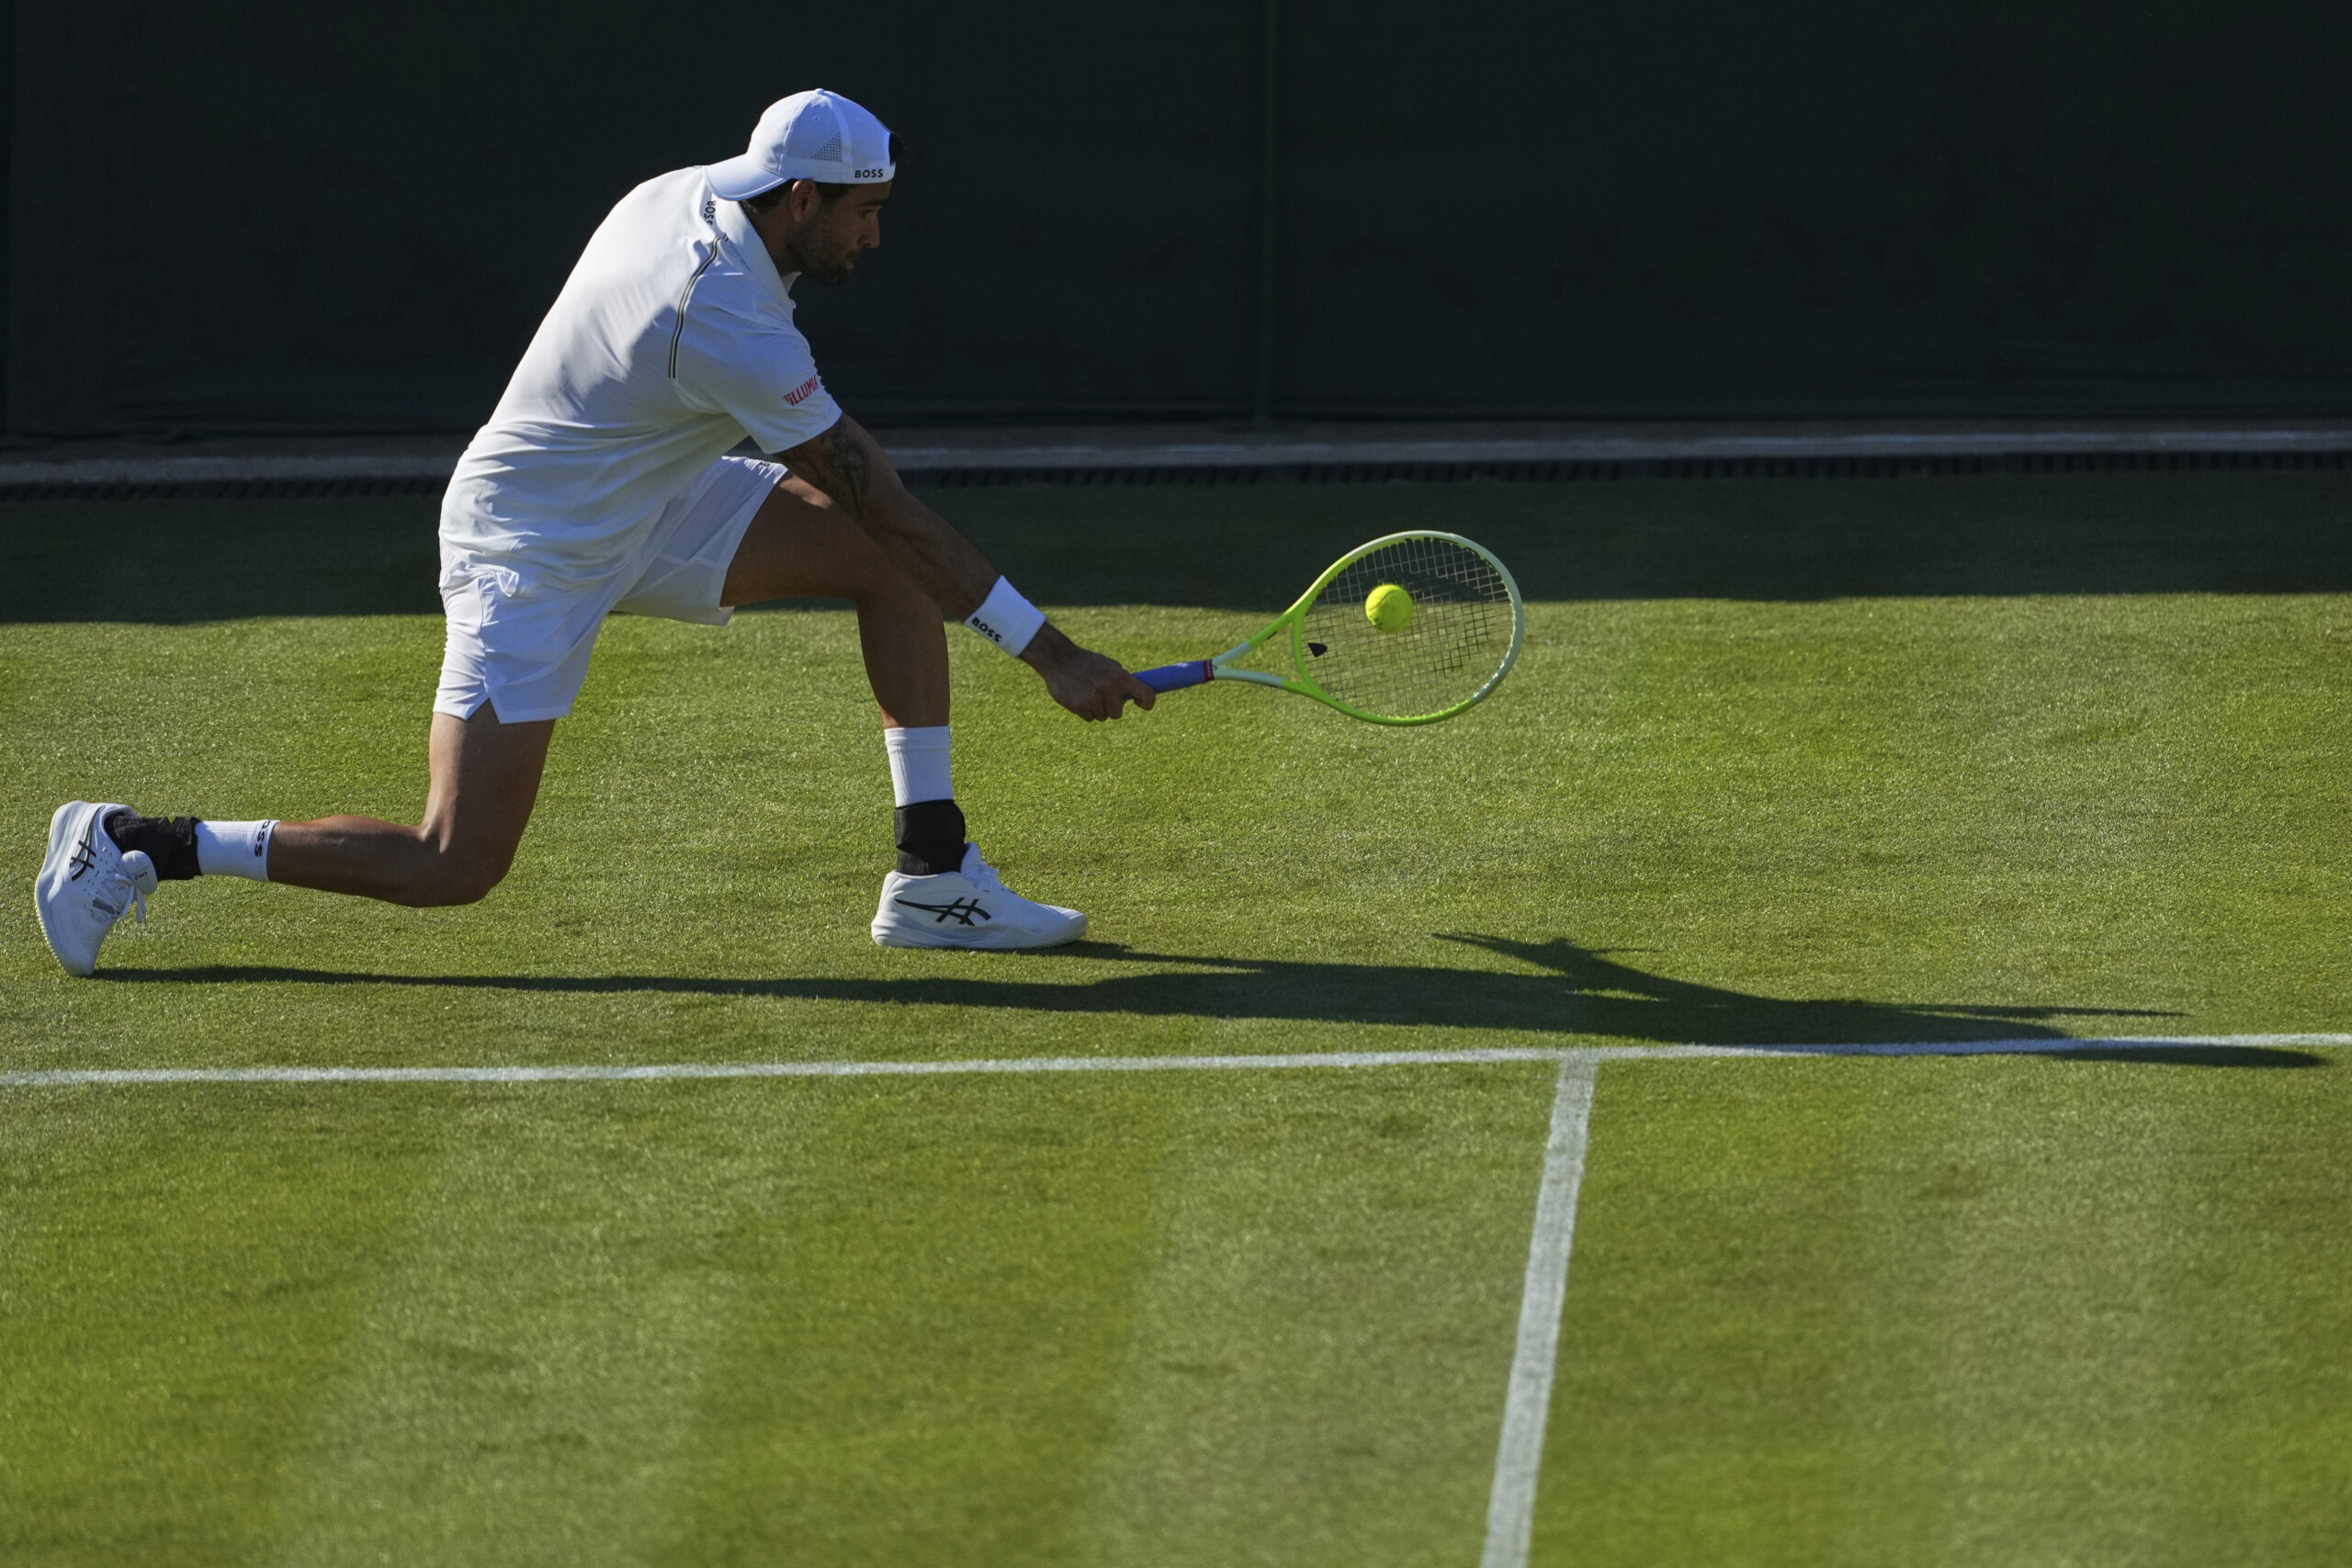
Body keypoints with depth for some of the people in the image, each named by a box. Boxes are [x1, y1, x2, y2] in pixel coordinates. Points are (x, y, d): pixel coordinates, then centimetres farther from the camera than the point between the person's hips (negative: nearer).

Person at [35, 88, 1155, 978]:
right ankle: (139, 847, 2)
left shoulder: (685, 195, -5)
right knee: (456, 866, -10)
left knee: (885, 558, -1)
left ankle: (934, 878, 3)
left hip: (645, 506, 10)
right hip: (528, 557, -10)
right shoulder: (726, 323, -31)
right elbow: (887, 502, -27)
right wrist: (1050, 655, -23)